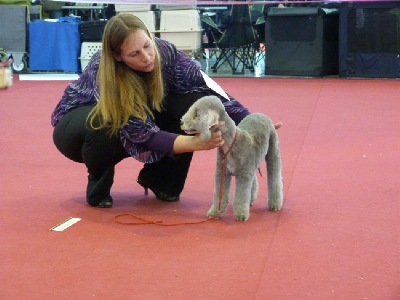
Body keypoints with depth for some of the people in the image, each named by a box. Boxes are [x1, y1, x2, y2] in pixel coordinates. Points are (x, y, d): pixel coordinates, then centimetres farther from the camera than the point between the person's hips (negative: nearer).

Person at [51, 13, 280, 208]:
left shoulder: (165, 52, -25)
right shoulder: (102, 73, -37)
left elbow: (210, 92, -22)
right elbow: (144, 135, -39)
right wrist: (196, 142, -50)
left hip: (139, 117, 4)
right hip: (77, 124, -4)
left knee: (195, 102, -22)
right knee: (104, 128, -42)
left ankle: (159, 178, -4)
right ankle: (98, 189, -10)